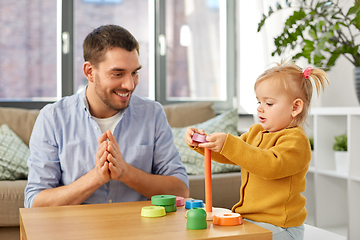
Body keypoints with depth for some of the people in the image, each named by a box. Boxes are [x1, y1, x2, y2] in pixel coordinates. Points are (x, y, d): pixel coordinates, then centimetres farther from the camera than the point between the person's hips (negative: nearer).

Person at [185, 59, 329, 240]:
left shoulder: (295, 139, -13)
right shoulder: (255, 132, 15)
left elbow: (272, 166, -31)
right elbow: (225, 155, 16)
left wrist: (228, 144, -37)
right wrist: (199, 142, -3)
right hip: (247, 218, 8)